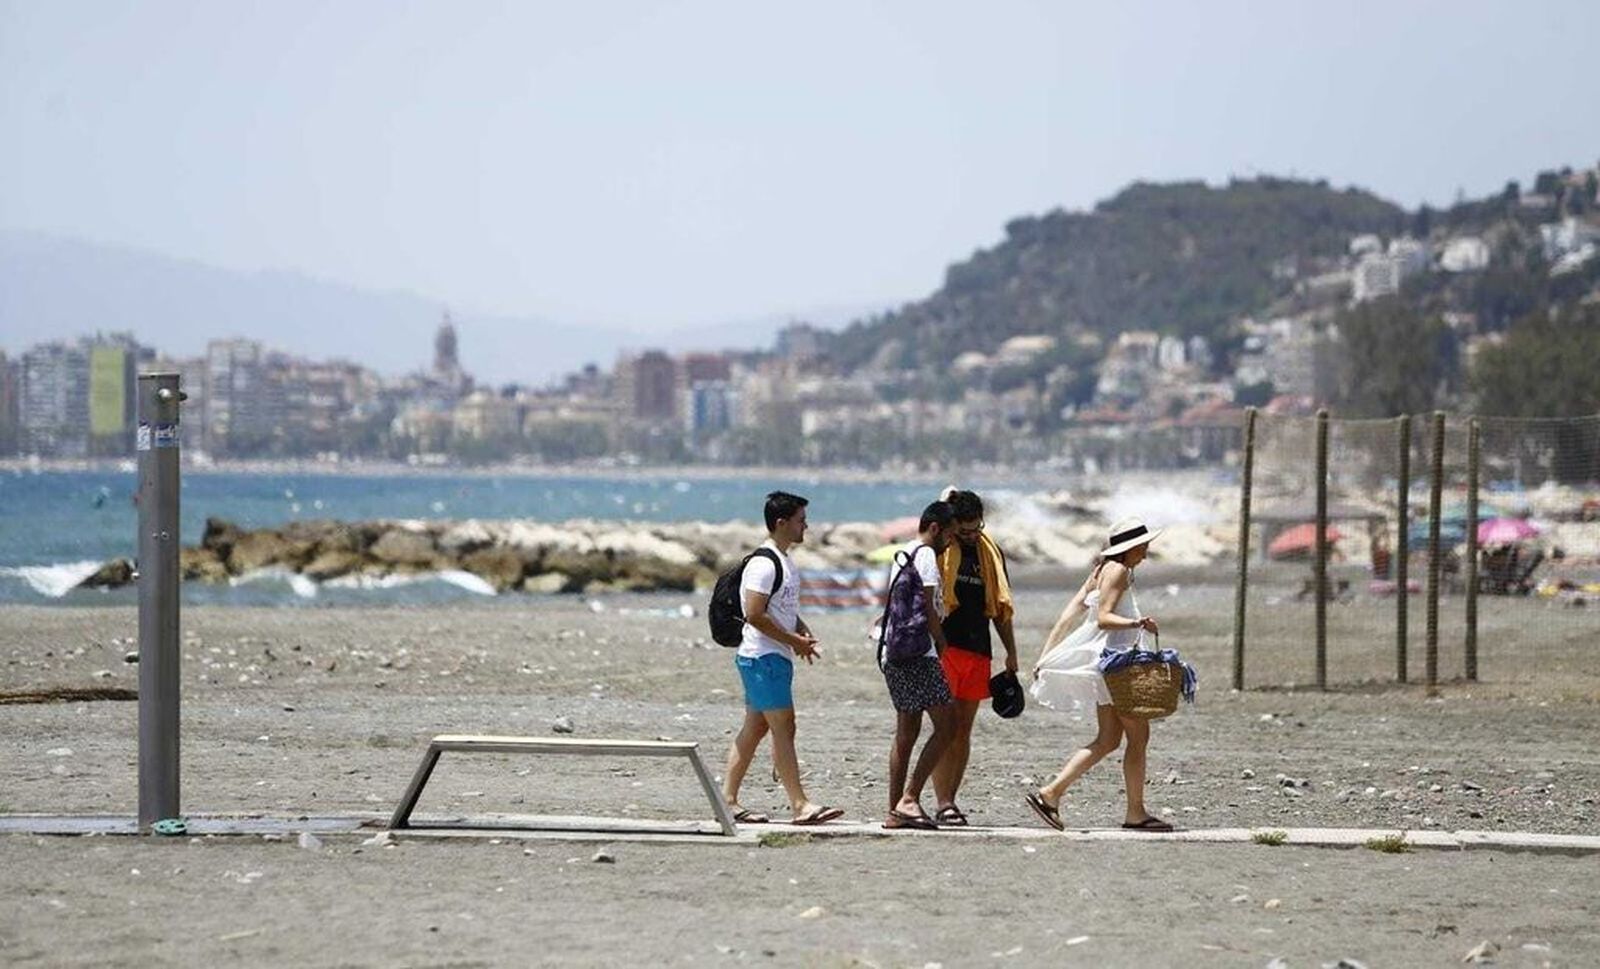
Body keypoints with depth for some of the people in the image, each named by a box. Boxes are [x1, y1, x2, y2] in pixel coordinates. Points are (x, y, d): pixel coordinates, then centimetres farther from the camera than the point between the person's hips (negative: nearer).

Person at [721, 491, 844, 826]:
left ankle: (727, 799, 12)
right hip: (763, 657, -10)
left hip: (776, 658, 10)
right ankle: (800, 805, -12)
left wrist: (804, 633, 10)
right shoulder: (763, 563, -16)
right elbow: (754, 615, -22)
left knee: (754, 729, 10)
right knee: (783, 728, -11)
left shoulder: (783, 561, 17)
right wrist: (794, 641, -16)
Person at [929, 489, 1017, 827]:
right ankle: (943, 803, -11)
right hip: (944, 646, -5)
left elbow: (1000, 607, 20)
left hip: (978, 650, 5)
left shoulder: (991, 554, 14)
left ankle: (950, 800, 11)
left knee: (964, 730, 7)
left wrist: (1011, 653, 18)